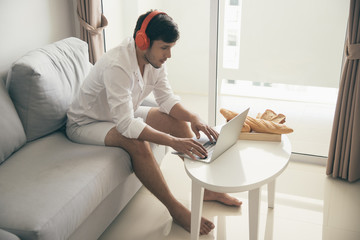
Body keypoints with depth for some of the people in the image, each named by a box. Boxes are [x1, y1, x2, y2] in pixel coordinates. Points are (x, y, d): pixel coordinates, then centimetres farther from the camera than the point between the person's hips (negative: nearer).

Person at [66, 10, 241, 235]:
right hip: (86, 124, -7)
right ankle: (175, 208, -19)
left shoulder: (155, 59, -10)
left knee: (179, 122, -7)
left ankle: (205, 188, 3)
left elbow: (167, 99, -3)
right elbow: (126, 125, -38)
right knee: (138, 144, -35)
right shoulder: (116, 66, -35)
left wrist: (194, 118, -21)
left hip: (125, 114, 8)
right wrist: (173, 141, -42)